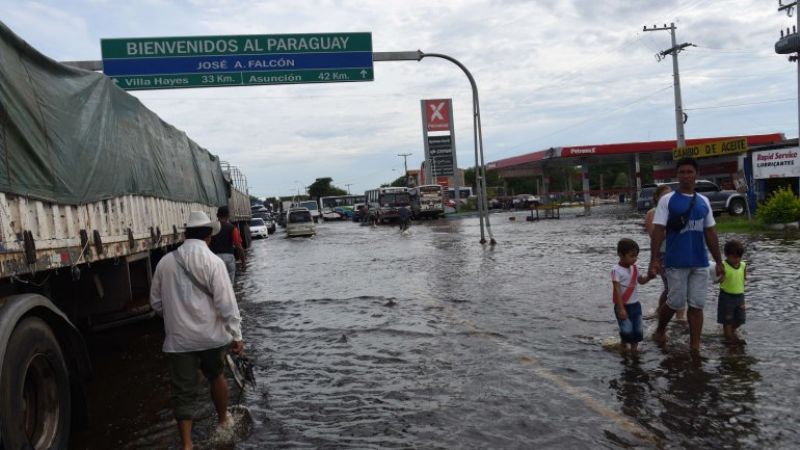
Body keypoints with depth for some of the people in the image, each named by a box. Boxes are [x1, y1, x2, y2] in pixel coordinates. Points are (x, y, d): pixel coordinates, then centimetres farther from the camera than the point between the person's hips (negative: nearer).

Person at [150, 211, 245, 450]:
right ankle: (223, 420, 41)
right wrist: (236, 335, -6)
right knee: (215, 376, 24)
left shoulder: (165, 262, 0)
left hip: (178, 338, 1)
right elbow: (227, 304, -14)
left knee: (183, 392, 7)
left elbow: (156, 302, 10)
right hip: (211, 334, -1)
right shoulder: (214, 262, -11)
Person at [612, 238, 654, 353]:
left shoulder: (634, 268, 6)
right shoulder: (616, 270, -16)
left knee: (639, 329, 5)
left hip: (635, 304, 7)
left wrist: (649, 276, -2)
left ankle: (634, 346, 23)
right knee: (627, 330, -10)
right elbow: (617, 291, -19)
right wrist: (621, 308, -22)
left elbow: (641, 280, 21)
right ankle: (624, 346, 14)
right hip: (623, 306, -6)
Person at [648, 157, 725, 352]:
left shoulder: (703, 201, 10)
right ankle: (660, 330, 29)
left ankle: (695, 347, 13)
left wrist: (719, 261, 12)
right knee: (676, 303, 3)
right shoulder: (667, 200, -3)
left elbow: (710, 233, 13)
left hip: (700, 263, 4)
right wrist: (654, 260, -15)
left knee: (697, 305, 5)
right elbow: (658, 231, -8)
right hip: (676, 262, -4)